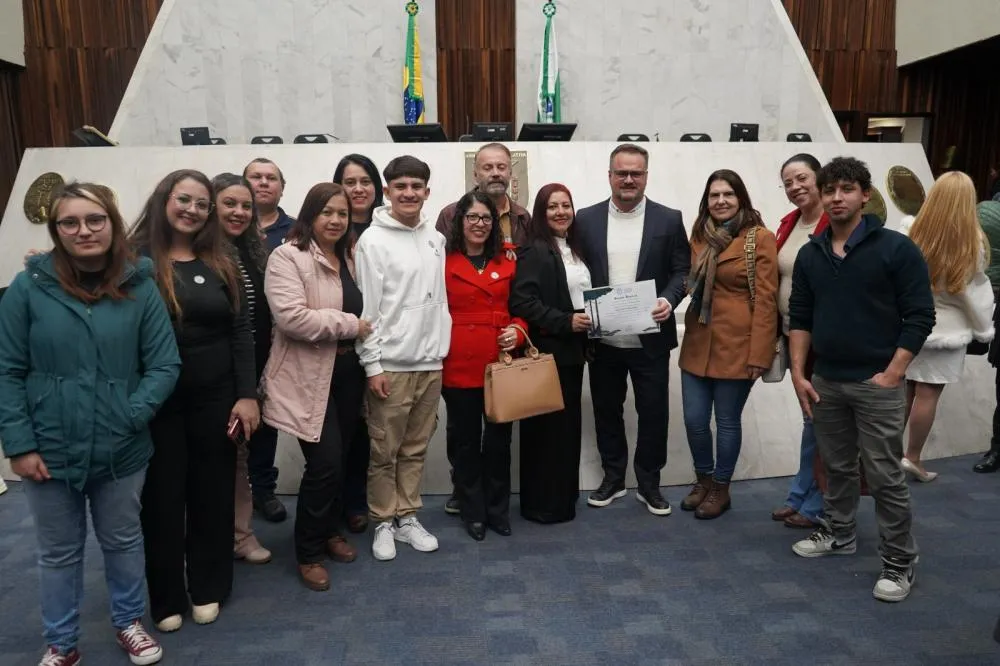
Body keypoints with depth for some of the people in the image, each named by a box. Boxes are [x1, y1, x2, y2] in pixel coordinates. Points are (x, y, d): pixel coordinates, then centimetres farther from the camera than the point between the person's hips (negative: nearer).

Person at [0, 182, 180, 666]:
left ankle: (129, 623, 44)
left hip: (121, 451, 1)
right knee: (58, 552, 18)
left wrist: (131, 416, -16)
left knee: (123, 542, 20)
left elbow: (165, 364, -5)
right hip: (49, 451, 0)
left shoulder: (140, 287, -6)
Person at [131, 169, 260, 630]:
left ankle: (207, 588, 30)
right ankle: (166, 597, 28)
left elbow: (240, 331, 3)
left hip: (215, 396, 3)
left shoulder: (221, 262, 5)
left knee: (213, 491, 12)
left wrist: (247, 394, -2)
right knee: (162, 495, 9)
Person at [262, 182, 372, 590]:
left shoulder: (349, 259, 13)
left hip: (346, 373, 7)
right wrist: (349, 325, -19)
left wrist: (360, 330, 9)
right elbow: (291, 316, -25)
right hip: (308, 378, -7)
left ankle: (330, 532, 35)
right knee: (325, 463, -8)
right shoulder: (288, 257, -12)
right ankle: (308, 553, 12)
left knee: (340, 458, 14)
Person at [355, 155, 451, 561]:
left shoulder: (436, 239, 10)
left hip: (431, 362, 5)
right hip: (392, 364, -5)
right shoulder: (373, 240, -7)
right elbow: (366, 308, -10)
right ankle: (384, 523, 20)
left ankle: (407, 517, 26)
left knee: (416, 448, 14)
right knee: (384, 451, 5)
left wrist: (441, 350, 10)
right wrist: (373, 364, -13)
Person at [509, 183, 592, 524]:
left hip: (572, 349, 8)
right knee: (546, 426, -1)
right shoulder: (534, 250, -11)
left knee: (568, 423, 15)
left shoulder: (575, 248, 14)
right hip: (546, 351, -8)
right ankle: (542, 502, 12)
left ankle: (564, 494, 28)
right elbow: (522, 301, -21)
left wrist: (592, 321, 7)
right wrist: (565, 322, -23)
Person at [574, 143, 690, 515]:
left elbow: (682, 270, 2)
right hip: (603, 339, 1)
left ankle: (649, 484, 24)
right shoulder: (586, 220, 4)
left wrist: (669, 300, -16)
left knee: (653, 413, 7)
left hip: (650, 339, -1)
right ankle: (613, 478, 30)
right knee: (606, 412, 13)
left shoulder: (669, 219, 1)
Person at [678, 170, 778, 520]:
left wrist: (759, 354, -15)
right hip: (698, 343, 5)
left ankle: (721, 488, 26)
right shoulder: (699, 235, 10)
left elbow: (765, 300, -11)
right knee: (694, 419, 9)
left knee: (727, 420, 6)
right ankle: (704, 479, 32)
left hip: (736, 345, -5)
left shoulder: (760, 238, -8)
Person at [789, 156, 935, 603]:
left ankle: (899, 562, 16)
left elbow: (919, 317, -8)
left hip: (876, 383, -4)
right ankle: (839, 535, 35)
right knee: (837, 466, 17)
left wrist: (891, 374, -13)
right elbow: (800, 318, 10)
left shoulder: (896, 249, -8)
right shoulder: (810, 254, 6)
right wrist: (798, 373, 3)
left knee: (885, 476, 2)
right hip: (825, 381, 4)